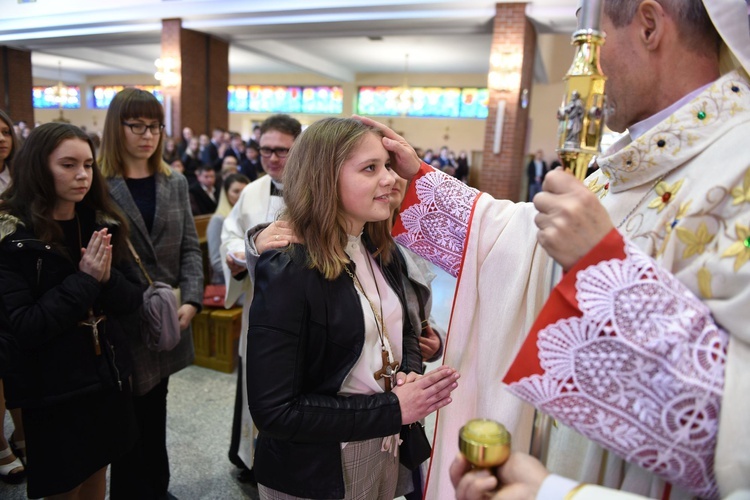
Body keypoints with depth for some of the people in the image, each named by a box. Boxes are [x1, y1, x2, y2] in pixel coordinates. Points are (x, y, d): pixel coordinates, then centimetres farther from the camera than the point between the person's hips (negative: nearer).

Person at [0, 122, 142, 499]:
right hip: (52, 392, -4)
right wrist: (84, 280, -22)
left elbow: (133, 300, 0)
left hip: (108, 379, 5)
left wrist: (108, 278, -19)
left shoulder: (102, 224, 1)